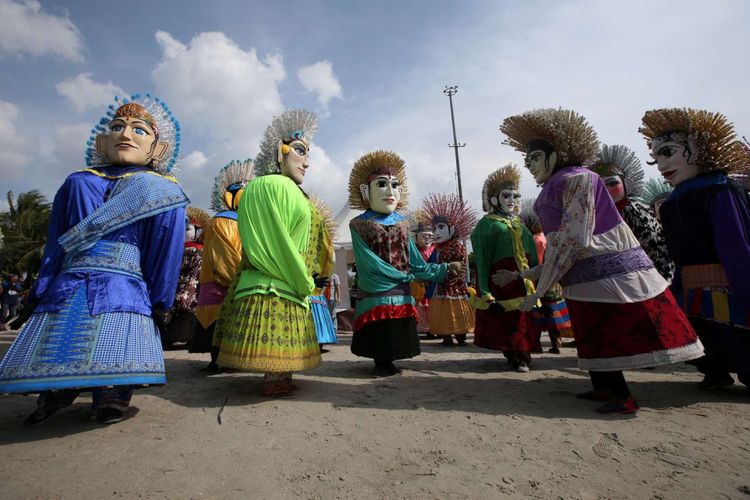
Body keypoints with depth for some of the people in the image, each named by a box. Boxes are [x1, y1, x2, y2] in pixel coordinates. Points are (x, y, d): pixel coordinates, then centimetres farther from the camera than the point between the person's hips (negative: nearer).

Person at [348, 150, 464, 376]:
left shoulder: (402, 223, 8)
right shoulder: (359, 224, -6)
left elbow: (416, 261, 9)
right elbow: (369, 262, -14)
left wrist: (445, 269, 5)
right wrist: (405, 276, -13)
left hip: (401, 295, 4)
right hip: (375, 296, -4)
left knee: (397, 337, 8)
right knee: (378, 335, 2)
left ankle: (387, 363, 27)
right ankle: (381, 364, 22)